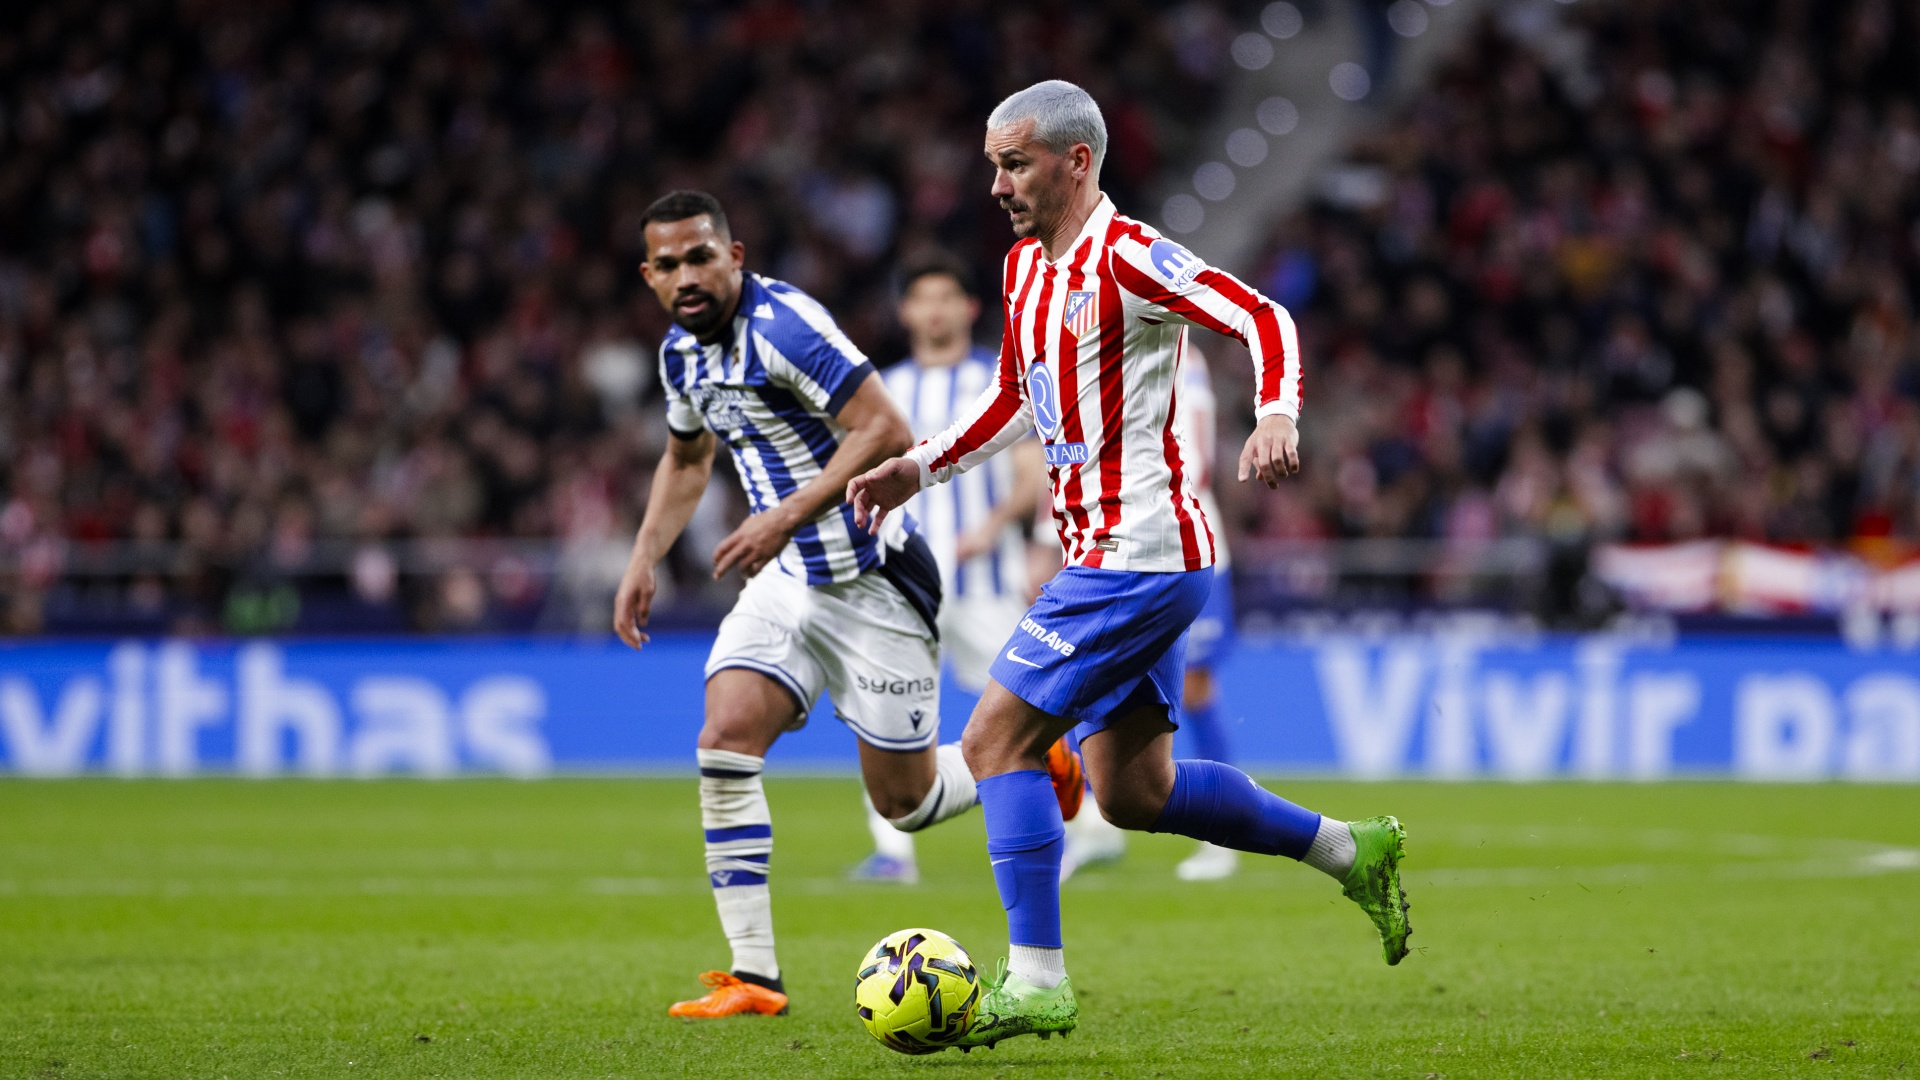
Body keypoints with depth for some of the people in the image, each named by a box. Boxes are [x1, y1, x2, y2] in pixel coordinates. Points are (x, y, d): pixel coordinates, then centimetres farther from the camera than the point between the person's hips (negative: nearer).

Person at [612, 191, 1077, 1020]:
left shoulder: (783, 324, -22)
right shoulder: (682, 353, 5)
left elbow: (887, 432, -27)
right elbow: (686, 458, 25)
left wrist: (786, 517, -30)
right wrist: (643, 560, 14)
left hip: (872, 581, -7)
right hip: (786, 580, 7)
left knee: (904, 801, -1)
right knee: (726, 739, -14)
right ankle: (753, 975, -11)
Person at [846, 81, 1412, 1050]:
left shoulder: (1126, 257, -13)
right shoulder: (1025, 267, 15)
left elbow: (1263, 319, -20)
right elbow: (1017, 399, 29)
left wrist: (1275, 416, -37)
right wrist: (919, 468, 20)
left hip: (1136, 554, -10)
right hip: (1115, 557, 10)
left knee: (995, 740, -12)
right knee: (1132, 791, 12)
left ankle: (1035, 979, -10)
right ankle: (1352, 851, 23)